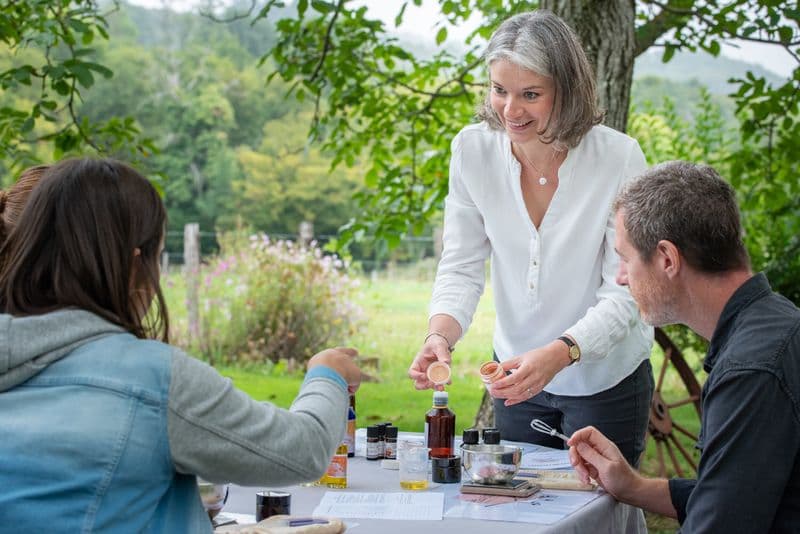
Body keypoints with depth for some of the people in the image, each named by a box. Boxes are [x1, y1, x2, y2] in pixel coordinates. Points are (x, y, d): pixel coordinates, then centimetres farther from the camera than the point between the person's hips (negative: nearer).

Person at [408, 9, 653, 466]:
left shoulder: (619, 158, -21)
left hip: (608, 381, -3)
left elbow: (625, 294, -20)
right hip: (520, 377, 3)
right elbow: (461, 267, -7)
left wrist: (560, 353, -36)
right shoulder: (473, 150, -11)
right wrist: (440, 335, -27)